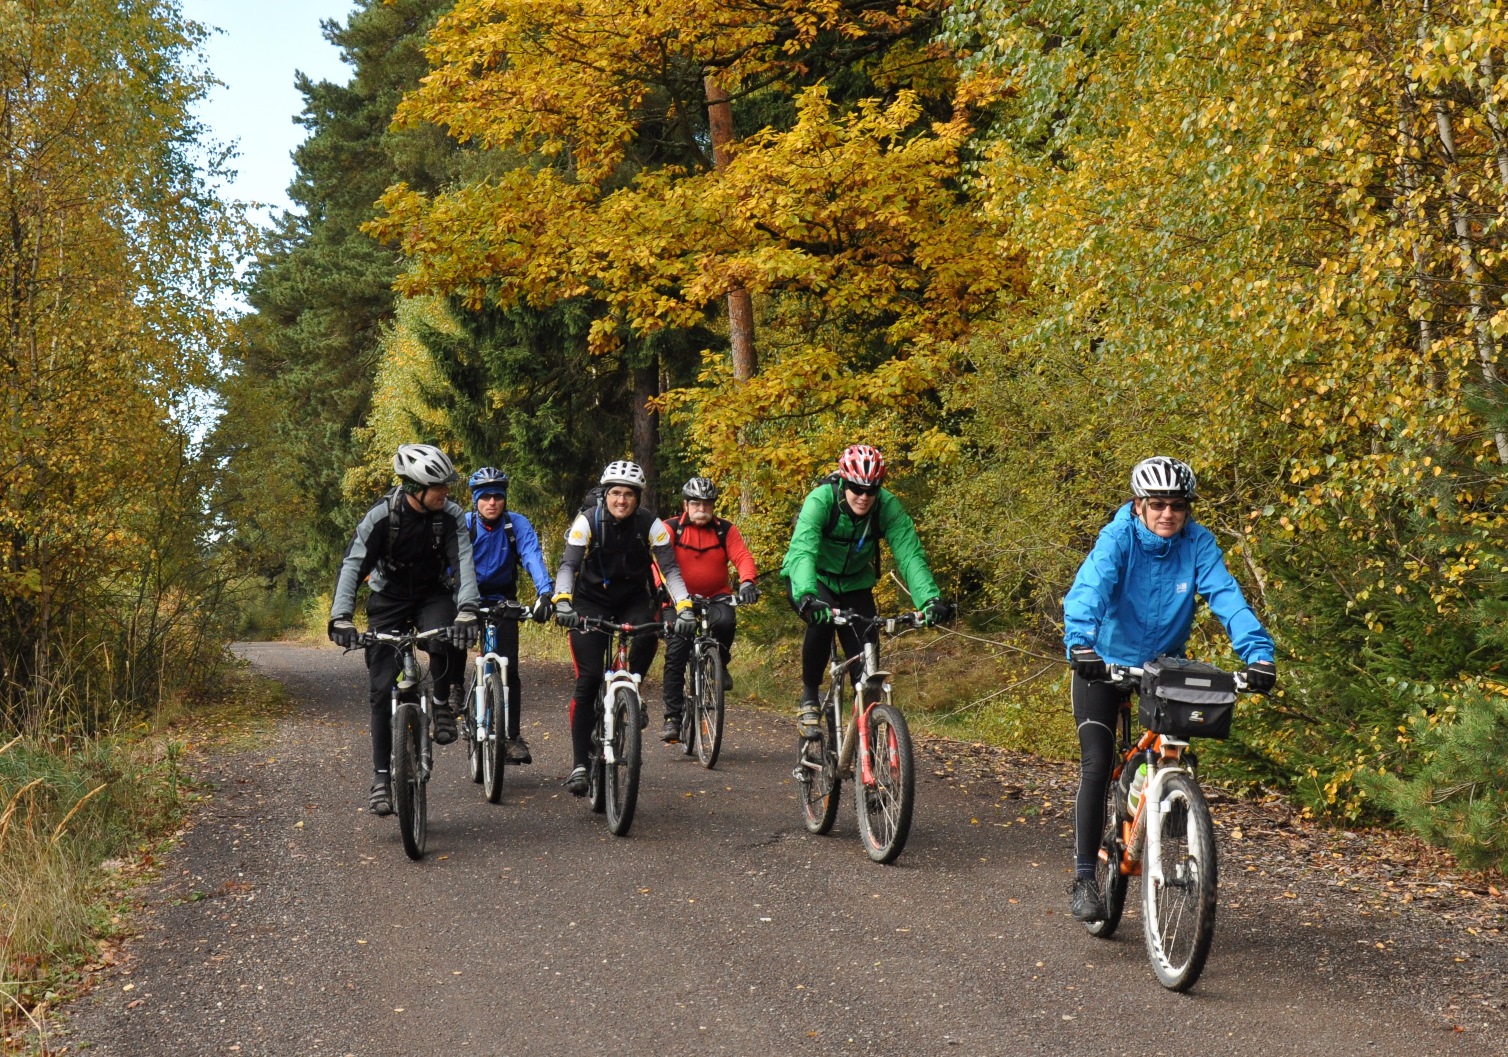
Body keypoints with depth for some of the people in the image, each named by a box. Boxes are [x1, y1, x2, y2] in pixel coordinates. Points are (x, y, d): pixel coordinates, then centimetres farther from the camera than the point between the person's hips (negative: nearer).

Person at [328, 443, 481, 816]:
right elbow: (353, 565, -28)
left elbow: (463, 562, -25)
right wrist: (341, 617, -42)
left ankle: (444, 703, -6)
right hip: (389, 600, 0)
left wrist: (466, 611, -42)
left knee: (448, 641, -34)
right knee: (382, 689, -6)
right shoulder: (381, 516, -22)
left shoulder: (450, 515, -17)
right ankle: (382, 775, 4)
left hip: (433, 595, 1)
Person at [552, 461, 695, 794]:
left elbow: (670, 569, -20)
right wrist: (562, 601, -44)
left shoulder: (651, 525, -14)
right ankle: (580, 764, -9)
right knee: (588, 678, -12)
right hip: (591, 601, -1)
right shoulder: (588, 521, -17)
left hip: (633, 600, 2)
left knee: (646, 639, -32)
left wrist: (684, 607, -36)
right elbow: (568, 564, -25)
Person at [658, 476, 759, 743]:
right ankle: (673, 717, -3)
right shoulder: (670, 529, -4)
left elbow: (742, 556, -13)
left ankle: (720, 663, -3)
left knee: (725, 620, -33)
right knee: (675, 654, -11)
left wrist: (747, 581, -33)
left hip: (716, 596, 0)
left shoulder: (726, 530, 0)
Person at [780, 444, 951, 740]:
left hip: (855, 583, 3)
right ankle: (809, 696, -15)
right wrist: (806, 595, -60)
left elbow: (910, 554, -30)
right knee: (822, 619, -34)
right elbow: (801, 551, -42)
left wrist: (931, 599, -47)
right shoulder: (821, 500, -30)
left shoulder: (888, 507, -22)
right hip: (812, 579, -3)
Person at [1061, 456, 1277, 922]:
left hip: (1165, 666, 3)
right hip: (1105, 664, -3)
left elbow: (1226, 596, -25)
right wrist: (1081, 643, -55)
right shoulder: (1117, 538, -21)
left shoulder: (1198, 543, -14)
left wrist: (1258, 651, -41)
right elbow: (1088, 589, -36)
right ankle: (1084, 878, -6)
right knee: (1097, 765, -14)